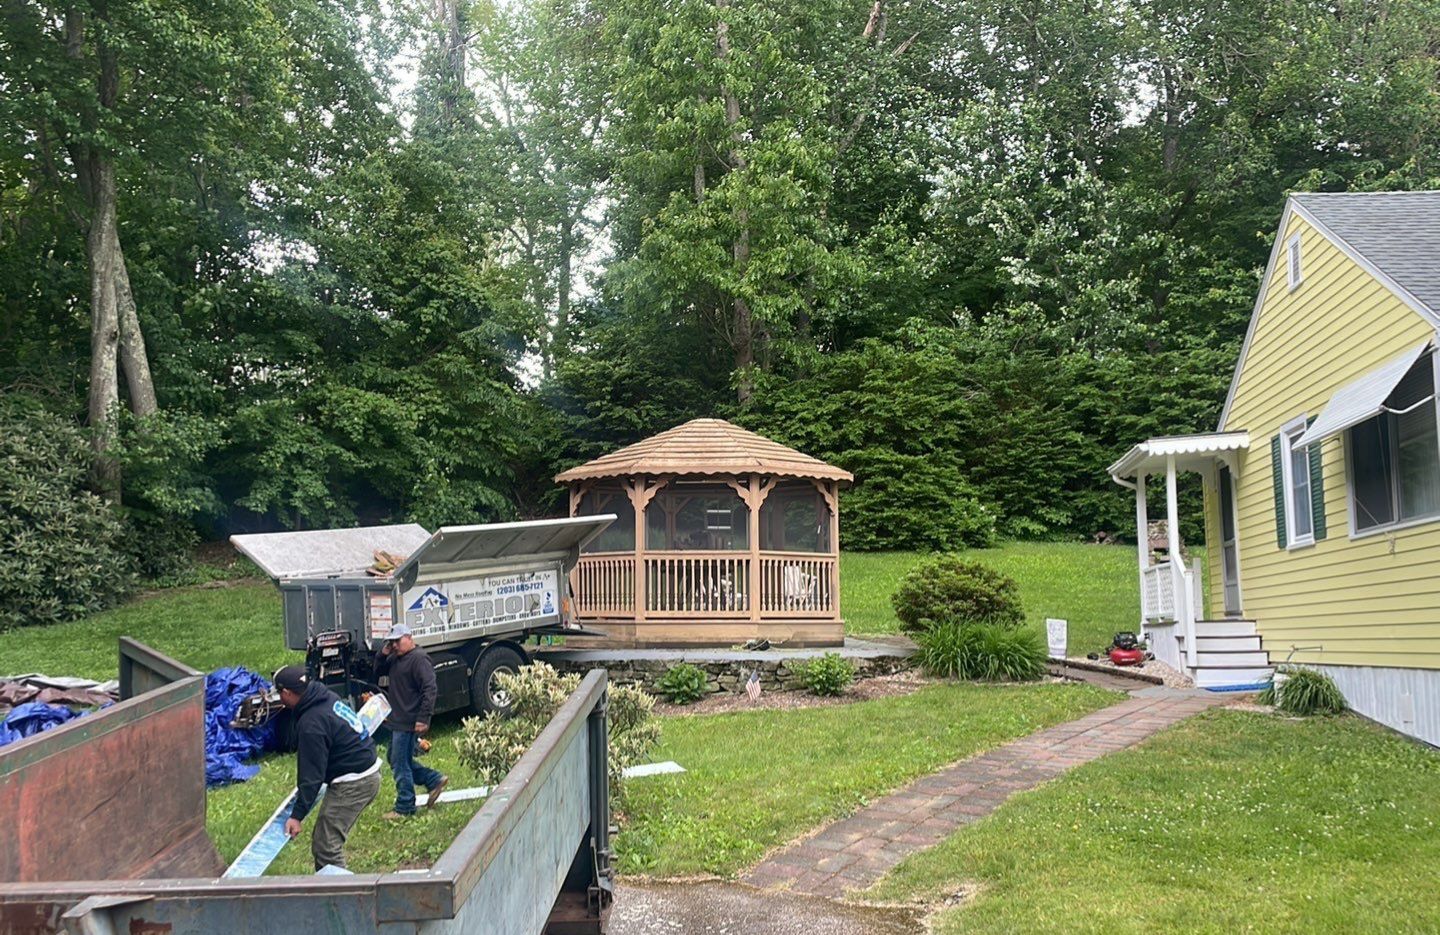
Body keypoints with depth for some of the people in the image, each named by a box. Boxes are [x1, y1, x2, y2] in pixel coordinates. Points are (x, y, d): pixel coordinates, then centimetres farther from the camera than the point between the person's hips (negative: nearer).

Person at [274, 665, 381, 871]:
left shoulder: (311, 724, -21)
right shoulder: (328, 697, 7)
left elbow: (312, 774, -20)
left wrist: (297, 815, -17)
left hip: (353, 783, -10)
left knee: (325, 846, -8)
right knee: (331, 840, 18)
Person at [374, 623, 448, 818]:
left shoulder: (419, 658, -16)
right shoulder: (395, 658, 15)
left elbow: (429, 689, -22)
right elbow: (378, 672, 23)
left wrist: (423, 718, -25)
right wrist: (382, 654, 3)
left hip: (409, 723, -10)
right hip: (397, 721, 10)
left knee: (400, 765, -4)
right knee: (397, 761, 16)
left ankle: (404, 808, 7)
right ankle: (435, 780, 23)